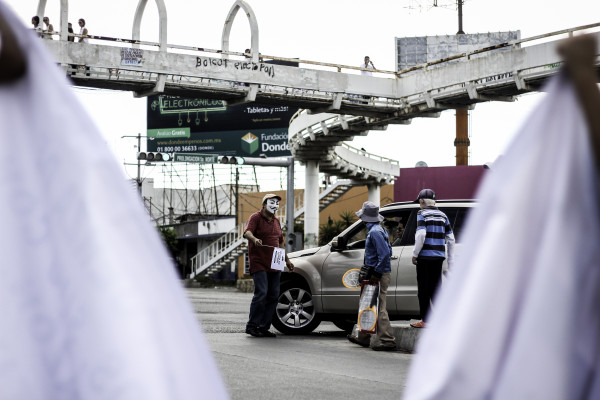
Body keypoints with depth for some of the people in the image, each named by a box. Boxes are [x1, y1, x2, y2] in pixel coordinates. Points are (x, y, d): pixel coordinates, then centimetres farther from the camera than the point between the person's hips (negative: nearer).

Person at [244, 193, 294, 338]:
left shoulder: (276, 221, 21)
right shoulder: (256, 217, -2)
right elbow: (247, 232, -21)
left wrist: (287, 260, 27)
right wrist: (254, 239, -42)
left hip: (274, 264, 7)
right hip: (259, 263, -7)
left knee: (273, 296, 3)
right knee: (261, 293, -15)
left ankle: (264, 327, 10)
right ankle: (252, 326, -5)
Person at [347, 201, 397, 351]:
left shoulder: (375, 232, -16)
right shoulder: (379, 229, 15)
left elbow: (385, 254, -24)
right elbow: (388, 252, 20)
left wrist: (376, 274, -21)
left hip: (380, 276, -11)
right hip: (378, 273, 11)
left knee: (379, 309, -9)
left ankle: (388, 341, -9)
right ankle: (363, 338, 26)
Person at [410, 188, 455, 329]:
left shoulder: (422, 214, -4)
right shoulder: (442, 216, 13)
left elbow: (421, 234, -18)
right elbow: (451, 239, 11)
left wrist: (415, 254, -10)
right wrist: (450, 263, 14)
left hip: (425, 256, -6)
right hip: (439, 257, 6)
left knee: (423, 289, 1)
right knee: (435, 288, 13)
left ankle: (425, 321, 1)